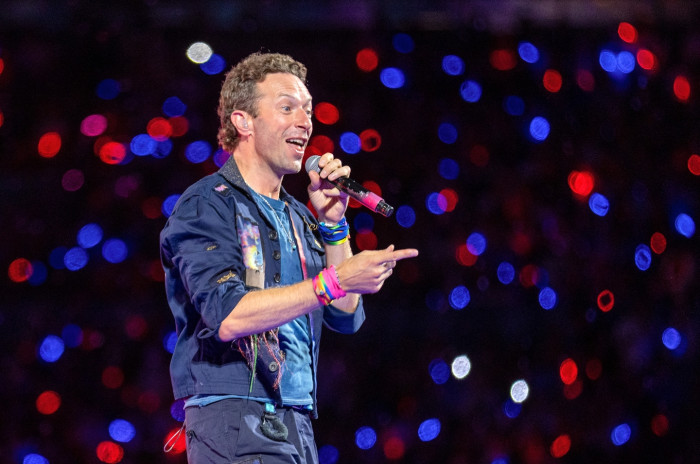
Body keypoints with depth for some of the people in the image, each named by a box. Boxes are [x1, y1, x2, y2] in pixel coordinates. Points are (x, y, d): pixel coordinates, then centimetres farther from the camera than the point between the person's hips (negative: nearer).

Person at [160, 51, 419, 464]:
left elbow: (347, 318, 14)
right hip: (234, 422, -8)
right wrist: (334, 282, -23)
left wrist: (332, 222, 5)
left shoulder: (297, 218, 20)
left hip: (297, 427, 8)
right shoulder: (207, 204, -4)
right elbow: (228, 315, -19)